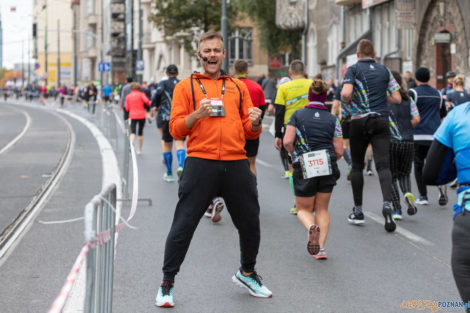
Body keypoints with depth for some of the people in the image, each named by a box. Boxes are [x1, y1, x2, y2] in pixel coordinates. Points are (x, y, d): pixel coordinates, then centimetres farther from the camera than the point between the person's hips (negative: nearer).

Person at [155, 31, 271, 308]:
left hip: (236, 164, 3)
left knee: (250, 222, 9)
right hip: (201, 162, -3)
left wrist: (255, 122, -7)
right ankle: (167, 284, 4)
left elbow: (250, 132, 16)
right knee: (183, 225, -5)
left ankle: (247, 273, 32)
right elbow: (176, 129, 1)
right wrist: (197, 114, -16)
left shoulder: (238, 87, 17)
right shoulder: (186, 86, 8)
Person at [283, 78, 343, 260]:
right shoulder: (333, 120, 4)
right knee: (322, 209, 16)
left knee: (304, 209, 13)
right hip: (328, 169, 2)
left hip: (304, 169, -1)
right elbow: (339, 151, 1)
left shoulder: (297, 115, 1)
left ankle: (311, 228, -21)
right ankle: (321, 248, 2)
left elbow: (287, 142, -8)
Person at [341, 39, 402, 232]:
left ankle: (358, 211, 15)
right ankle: (387, 204, -28)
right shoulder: (384, 71, 10)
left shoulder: (354, 69, 0)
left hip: (359, 121, -2)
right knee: (383, 165, -5)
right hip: (381, 121, 2)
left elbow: (346, 94, -16)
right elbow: (397, 98, 8)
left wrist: (348, 102, 6)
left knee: (357, 166, 11)